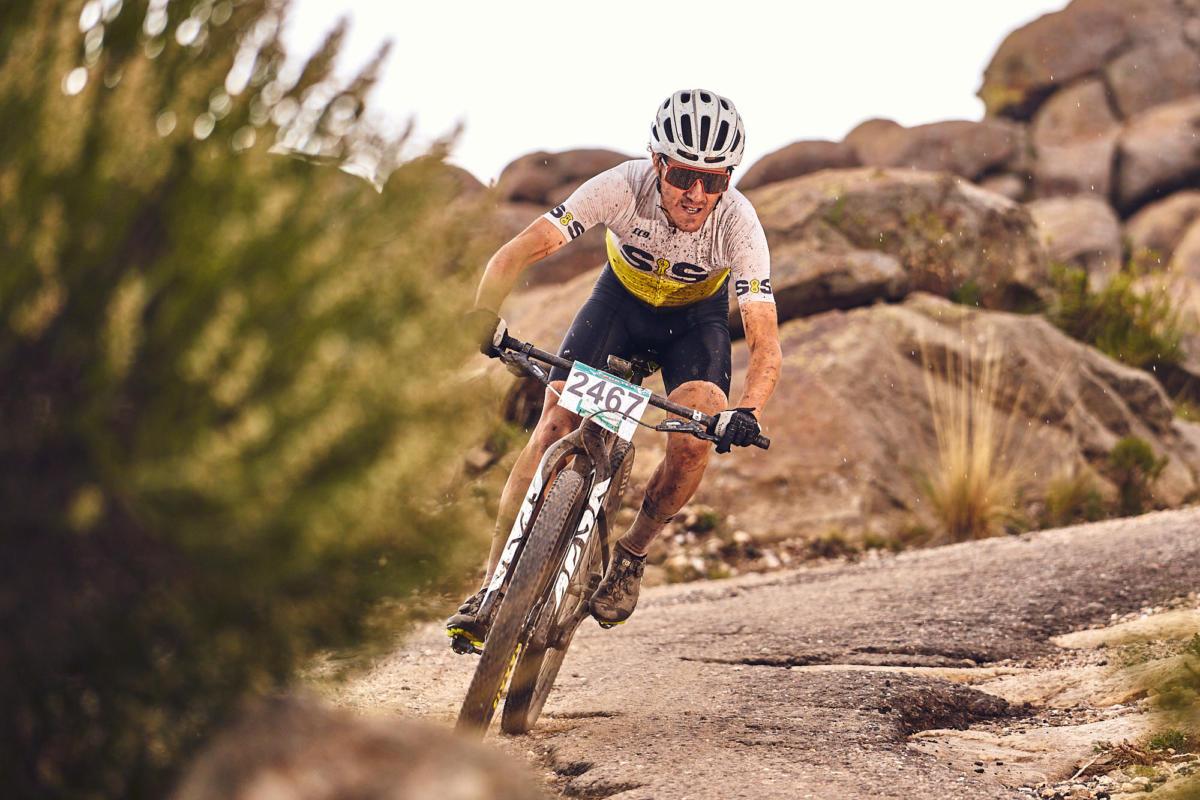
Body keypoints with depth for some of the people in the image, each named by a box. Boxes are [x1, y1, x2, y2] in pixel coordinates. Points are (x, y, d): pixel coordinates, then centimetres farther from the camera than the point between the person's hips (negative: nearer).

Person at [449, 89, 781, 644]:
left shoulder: (738, 223, -33)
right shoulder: (623, 187, -33)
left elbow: (765, 343, -35)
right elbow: (518, 251, -35)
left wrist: (747, 411, -53)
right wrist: (483, 313, -52)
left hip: (695, 317, 0)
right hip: (621, 300, 0)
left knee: (694, 444, -24)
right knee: (554, 426, -17)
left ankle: (631, 556, 2)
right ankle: (494, 585, -12)